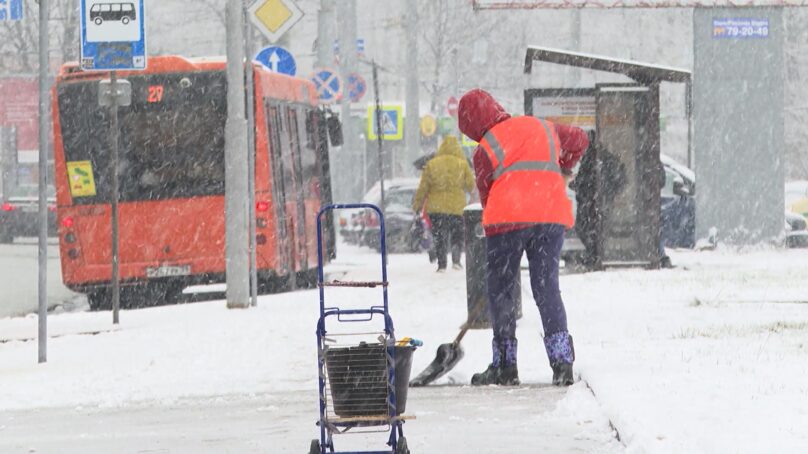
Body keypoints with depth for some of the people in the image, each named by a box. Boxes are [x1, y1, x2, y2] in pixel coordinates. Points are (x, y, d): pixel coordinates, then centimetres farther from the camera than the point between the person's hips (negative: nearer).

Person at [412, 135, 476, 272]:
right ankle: (456, 259, -7)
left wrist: (417, 204, 11)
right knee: (457, 236, 12)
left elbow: (423, 187, 1)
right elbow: (471, 186, 3)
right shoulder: (462, 165, -4)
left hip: (436, 207, 0)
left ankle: (442, 264, -1)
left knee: (439, 237, 6)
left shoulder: (432, 164, -2)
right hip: (457, 208, 0)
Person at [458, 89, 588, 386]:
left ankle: (504, 364, 8)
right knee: (546, 286, 7)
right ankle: (562, 361, -5)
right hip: (553, 215, 4)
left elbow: (488, 194, 9)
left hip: (508, 218, -4)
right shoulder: (543, 128, 18)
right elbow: (579, 140, 31)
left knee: (501, 289, 8)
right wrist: (563, 171, 46)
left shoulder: (485, 150, 5)